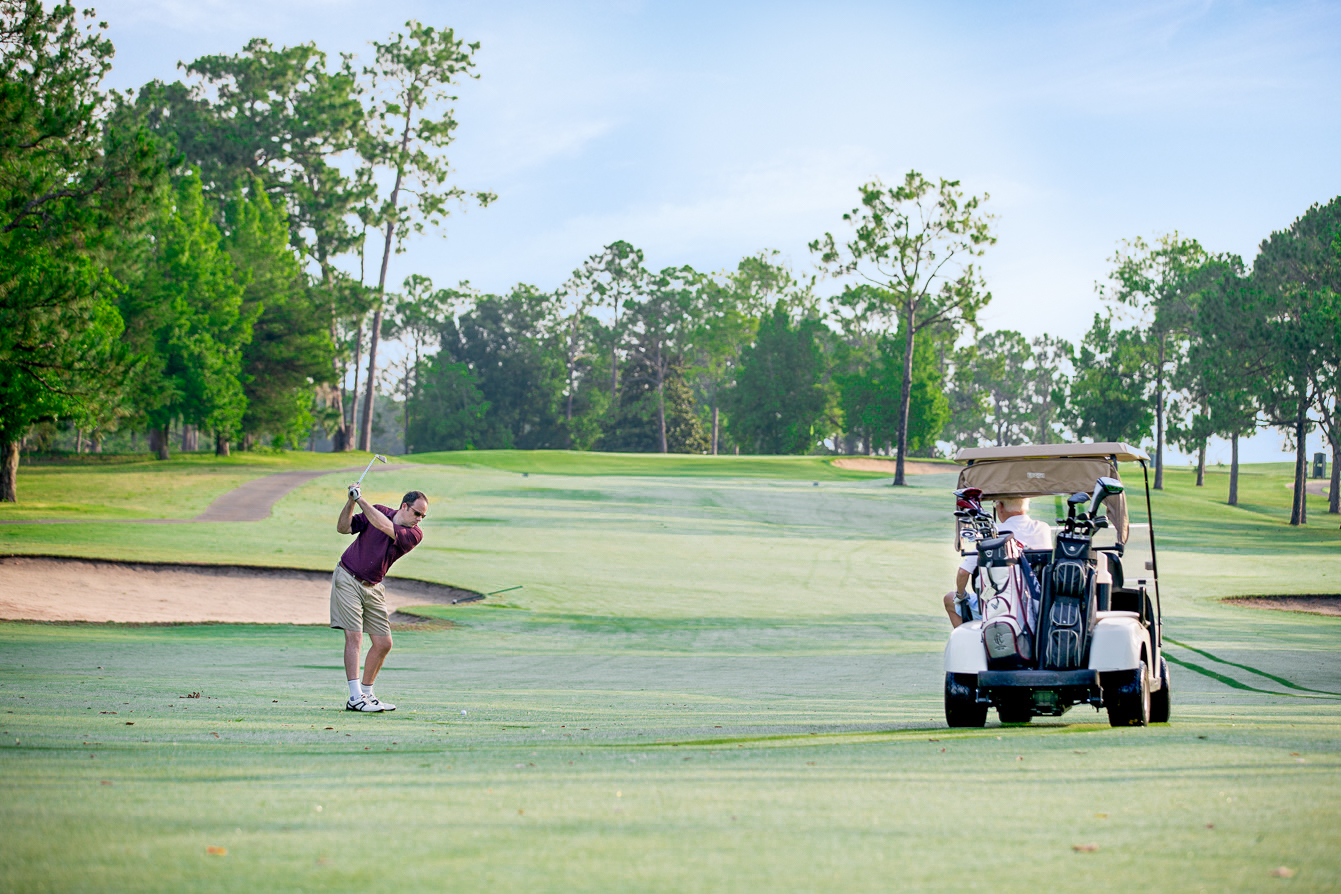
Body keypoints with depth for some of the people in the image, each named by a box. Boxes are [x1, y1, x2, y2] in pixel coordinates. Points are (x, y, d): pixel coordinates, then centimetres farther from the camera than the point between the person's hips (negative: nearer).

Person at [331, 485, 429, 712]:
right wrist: (351, 502, -21)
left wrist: (360, 499, -26)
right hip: (347, 579, -4)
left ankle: (366, 693, 17)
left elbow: (385, 526, -26)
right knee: (354, 636, -13)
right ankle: (355, 697, -17)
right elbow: (343, 528, -6)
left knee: (383, 644, 2)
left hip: (373, 588, 4)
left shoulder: (414, 535, -8)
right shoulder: (379, 512, -6)